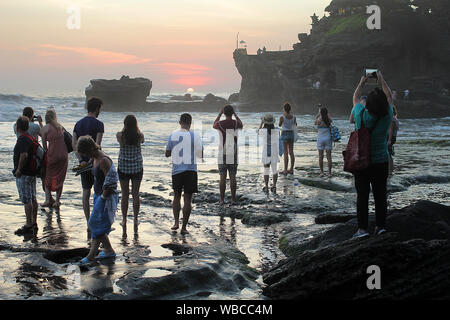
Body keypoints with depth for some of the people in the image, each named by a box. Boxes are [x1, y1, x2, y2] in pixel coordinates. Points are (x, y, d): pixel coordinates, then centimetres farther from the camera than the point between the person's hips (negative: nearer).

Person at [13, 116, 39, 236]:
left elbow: (24, 155, -30)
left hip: (23, 175, -10)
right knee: (33, 199, 12)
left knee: (26, 200, -5)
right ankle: (34, 223, 19)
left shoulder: (22, 139, -17)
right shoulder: (30, 138, 13)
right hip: (32, 173, 10)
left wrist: (19, 169, -20)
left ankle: (29, 225, -2)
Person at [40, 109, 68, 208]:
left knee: (48, 177, 15)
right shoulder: (60, 126, 8)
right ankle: (57, 201, 11)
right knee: (60, 178, 12)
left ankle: (48, 199, 7)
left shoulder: (45, 128, -3)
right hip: (64, 155, 3)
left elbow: (44, 145, -1)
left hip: (52, 155, -3)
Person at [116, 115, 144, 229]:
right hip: (137, 168, 0)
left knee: (125, 195, 9)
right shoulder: (139, 136, -10)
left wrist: (125, 127, 16)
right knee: (136, 194, 9)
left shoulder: (120, 135, -12)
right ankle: (135, 220, 14)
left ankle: (124, 220, 14)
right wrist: (136, 127, 19)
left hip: (123, 168, 0)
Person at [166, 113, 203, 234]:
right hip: (190, 169, -2)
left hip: (176, 170, 2)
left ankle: (176, 222, 7)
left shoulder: (173, 135, 0)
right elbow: (201, 155, -3)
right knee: (187, 199, 3)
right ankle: (184, 227, 3)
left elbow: (167, 154, 5)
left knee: (177, 196, 18)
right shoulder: (195, 136, -6)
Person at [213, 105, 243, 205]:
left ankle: (222, 199, 5)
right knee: (233, 177, 5)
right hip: (233, 155, 1)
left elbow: (214, 125, 19)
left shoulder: (220, 124, -8)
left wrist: (220, 114, 21)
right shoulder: (236, 123, -5)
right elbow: (241, 125, 22)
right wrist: (235, 114, 23)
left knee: (223, 177, 3)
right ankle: (233, 199, 7)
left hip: (222, 155, -1)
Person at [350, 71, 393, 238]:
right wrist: (382, 80, 20)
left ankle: (362, 228, 0)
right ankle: (381, 226, 15)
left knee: (362, 195, 1)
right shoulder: (387, 116, -11)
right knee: (380, 194, 10)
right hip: (381, 161, 2)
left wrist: (362, 82, 21)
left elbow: (355, 98, 7)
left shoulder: (361, 114, -15)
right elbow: (389, 97, 9)